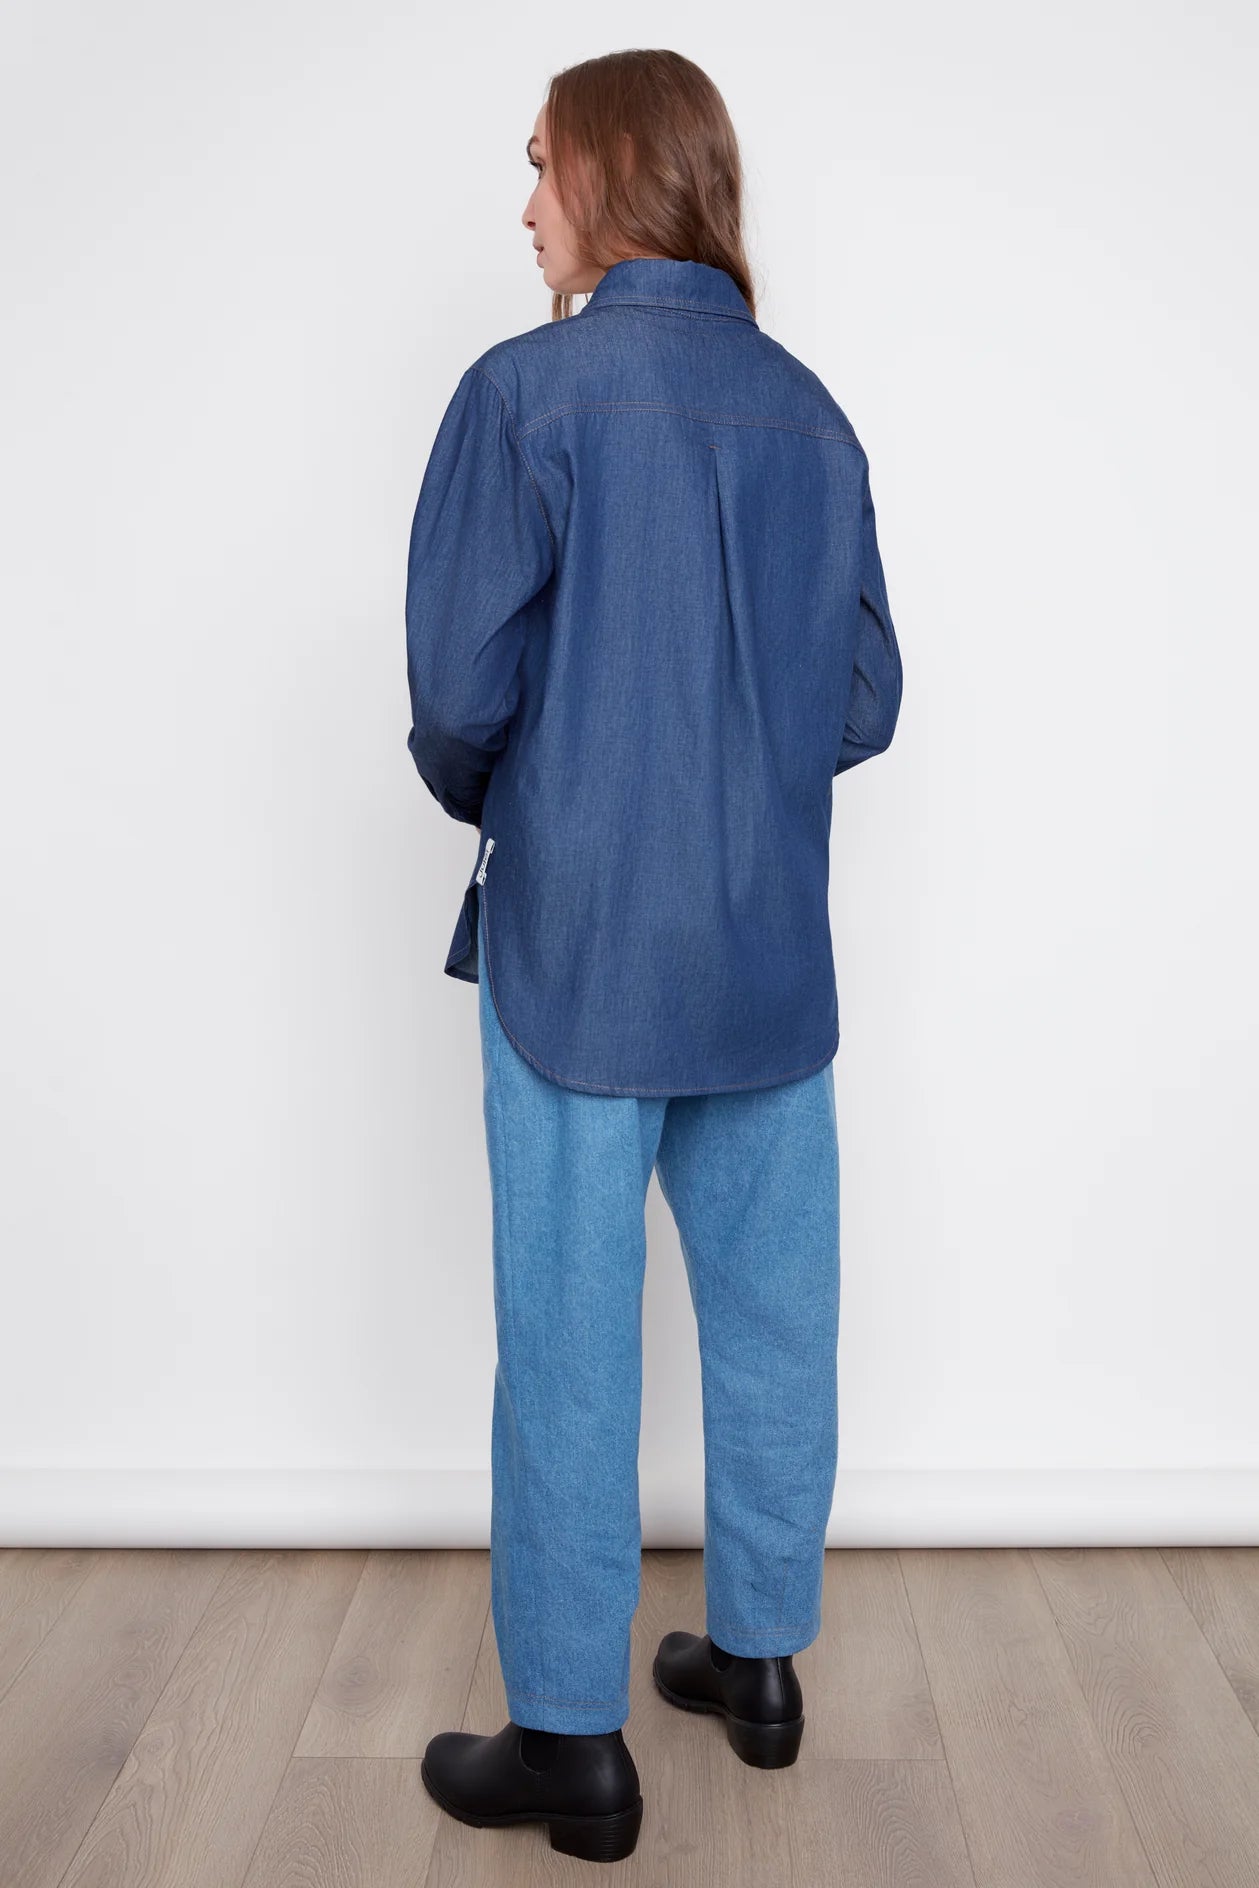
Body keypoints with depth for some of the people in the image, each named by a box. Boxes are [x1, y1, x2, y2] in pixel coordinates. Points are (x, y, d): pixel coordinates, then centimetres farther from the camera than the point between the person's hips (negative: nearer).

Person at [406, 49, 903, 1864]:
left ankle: (572, 1743, 18)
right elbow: (866, 702, 7)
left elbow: (462, 682, -13)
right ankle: (759, 1654, 33)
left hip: (580, 948, -5)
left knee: (572, 1344, 5)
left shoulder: (527, 392, -9)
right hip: (771, 953, 5)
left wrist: (481, 794, 8)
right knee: (772, 1312, 15)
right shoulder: (810, 412, 6)